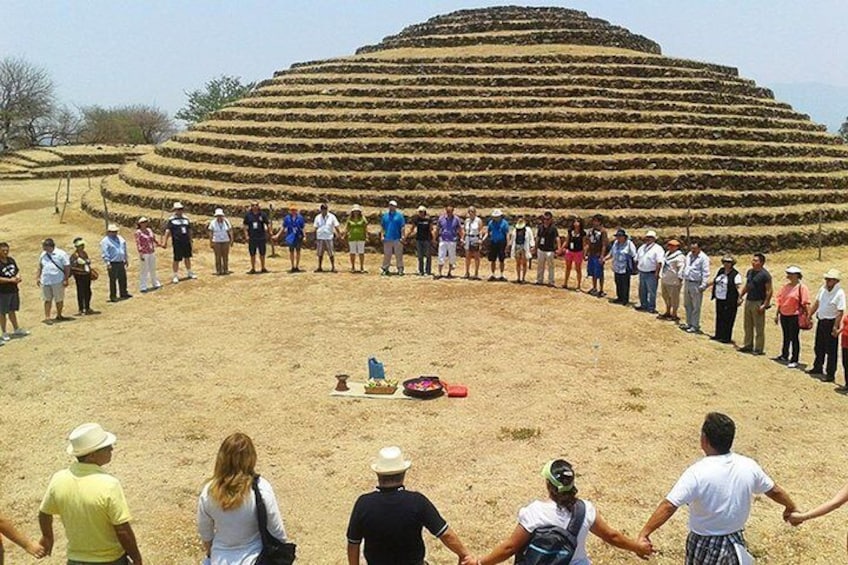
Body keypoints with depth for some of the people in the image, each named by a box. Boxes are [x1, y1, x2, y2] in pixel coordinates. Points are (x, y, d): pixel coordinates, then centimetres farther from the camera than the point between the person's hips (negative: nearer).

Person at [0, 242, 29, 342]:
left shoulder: (11, 260, 6)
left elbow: (17, 270, 17)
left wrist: (18, 277, -4)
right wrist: (10, 280, -23)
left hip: (14, 290, 7)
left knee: (12, 311, 20)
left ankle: (16, 330, 32)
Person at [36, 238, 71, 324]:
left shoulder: (61, 254, -6)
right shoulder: (43, 255, 8)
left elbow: (67, 267, -6)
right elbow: (40, 267, 20)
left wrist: (65, 279, -10)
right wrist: (37, 277, 12)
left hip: (58, 281, -3)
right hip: (45, 281, 3)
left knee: (59, 299, 7)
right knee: (47, 300, 4)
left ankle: (59, 316, 24)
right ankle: (47, 317, 8)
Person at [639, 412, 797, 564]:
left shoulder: (698, 473, -24)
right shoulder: (748, 466, -8)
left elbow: (668, 506, -30)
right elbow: (774, 490, 10)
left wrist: (644, 533, -28)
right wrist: (791, 507, 30)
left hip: (705, 547, -4)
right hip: (735, 544, 5)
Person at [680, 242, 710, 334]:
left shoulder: (703, 258, -12)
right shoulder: (689, 255, 10)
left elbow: (705, 273, -15)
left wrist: (703, 286, -18)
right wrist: (682, 277, 19)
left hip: (696, 285, -8)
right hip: (687, 283, 8)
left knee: (696, 307, -2)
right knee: (687, 305, 16)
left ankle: (695, 326, 5)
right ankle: (689, 323, 28)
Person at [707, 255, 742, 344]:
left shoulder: (735, 274, -13)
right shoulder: (721, 271, 11)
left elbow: (739, 287, -23)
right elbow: (714, 281, 26)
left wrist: (740, 297, -37)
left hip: (729, 301, -7)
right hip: (719, 299, 7)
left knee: (727, 319, -2)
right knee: (719, 318, 14)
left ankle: (726, 338, 6)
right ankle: (718, 335, 23)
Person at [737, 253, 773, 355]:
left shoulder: (765, 275, -12)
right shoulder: (750, 272, 10)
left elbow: (769, 291, -14)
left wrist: (764, 305, -18)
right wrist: (740, 297, 12)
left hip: (758, 303, -8)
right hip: (748, 301, 8)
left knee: (759, 327, -2)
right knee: (748, 326, 14)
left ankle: (758, 349, 3)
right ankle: (748, 345, 25)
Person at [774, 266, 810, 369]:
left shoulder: (801, 288, -12)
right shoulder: (785, 287, 9)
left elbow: (805, 304, -14)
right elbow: (780, 301, 14)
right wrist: (777, 314, 15)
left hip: (795, 316, -7)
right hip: (784, 316, 7)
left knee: (794, 338, 0)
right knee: (786, 337, 19)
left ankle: (794, 360, 7)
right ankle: (784, 355, 34)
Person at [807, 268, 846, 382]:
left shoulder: (839, 293, -18)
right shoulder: (823, 289, 4)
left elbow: (840, 312, -21)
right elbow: (816, 303, 15)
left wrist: (835, 327, -24)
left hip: (831, 323, -7)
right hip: (821, 321, 8)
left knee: (831, 351, 1)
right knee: (819, 347, 20)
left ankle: (830, 374, 9)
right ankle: (817, 368, 36)